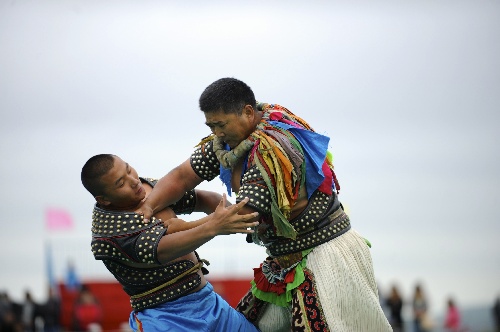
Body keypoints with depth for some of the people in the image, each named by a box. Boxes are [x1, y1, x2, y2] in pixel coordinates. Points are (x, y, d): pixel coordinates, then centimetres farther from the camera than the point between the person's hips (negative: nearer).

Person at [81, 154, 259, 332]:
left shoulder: (148, 186, 3)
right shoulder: (108, 232, -20)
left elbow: (202, 198, 9)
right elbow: (161, 250, -32)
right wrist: (213, 227, -43)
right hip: (164, 317, -7)